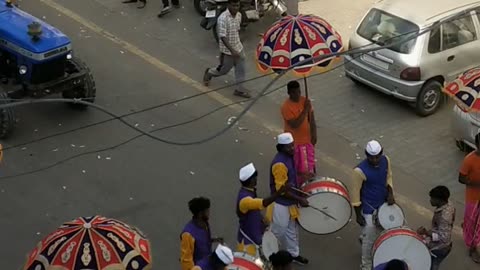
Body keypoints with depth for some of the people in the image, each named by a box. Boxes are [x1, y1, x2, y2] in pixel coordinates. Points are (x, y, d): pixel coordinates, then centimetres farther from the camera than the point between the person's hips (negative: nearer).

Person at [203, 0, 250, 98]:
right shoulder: (223, 18, -27)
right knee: (224, 70, 12)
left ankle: (239, 88, 23)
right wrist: (232, 50, -33)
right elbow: (222, 36, -28)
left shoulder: (239, 15, -3)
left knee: (241, 68, 9)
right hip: (227, 50, -6)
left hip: (238, 47, 6)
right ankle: (209, 73, 41)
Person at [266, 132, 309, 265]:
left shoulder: (289, 156, -1)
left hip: (289, 202, 9)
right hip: (280, 204, -9)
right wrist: (300, 199, -23)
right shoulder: (279, 164, -30)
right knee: (278, 232, 8)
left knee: (292, 229, 23)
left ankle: (294, 254, 40)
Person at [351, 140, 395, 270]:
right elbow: (355, 193, -18)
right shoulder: (360, 170, -29)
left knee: (381, 232, 24)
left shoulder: (385, 160, -11)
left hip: (383, 204, 6)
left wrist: (390, 193, -9)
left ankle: (363, 237, 54)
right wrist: (358, 215, -13)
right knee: (370, 239, 6)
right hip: (369, 209, -6)